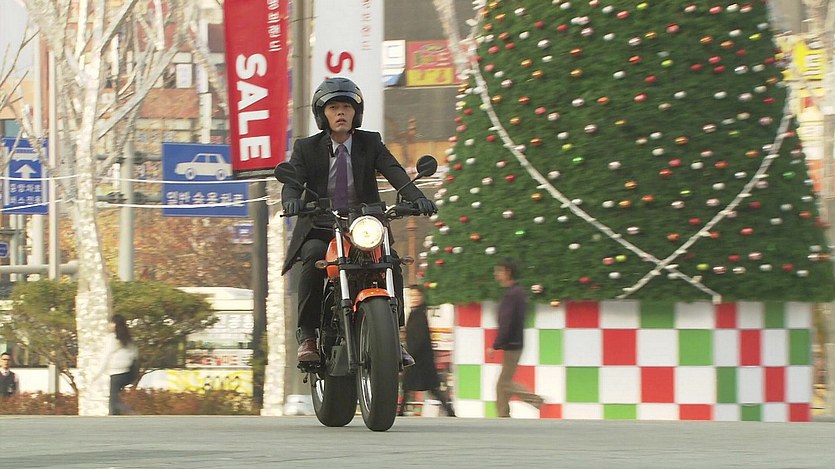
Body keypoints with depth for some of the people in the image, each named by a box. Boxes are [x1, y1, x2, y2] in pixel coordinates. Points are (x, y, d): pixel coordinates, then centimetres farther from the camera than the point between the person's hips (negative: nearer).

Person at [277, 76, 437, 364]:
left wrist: (416, 197, -29)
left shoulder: (371, 143, 8)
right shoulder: (306, 148, 5)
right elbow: (292, 182, -10)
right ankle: (307, 335, -25)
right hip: (319, 231, -1)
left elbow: (394, 172, -9)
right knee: (314, 256, -33)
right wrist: (291, 200, -35)